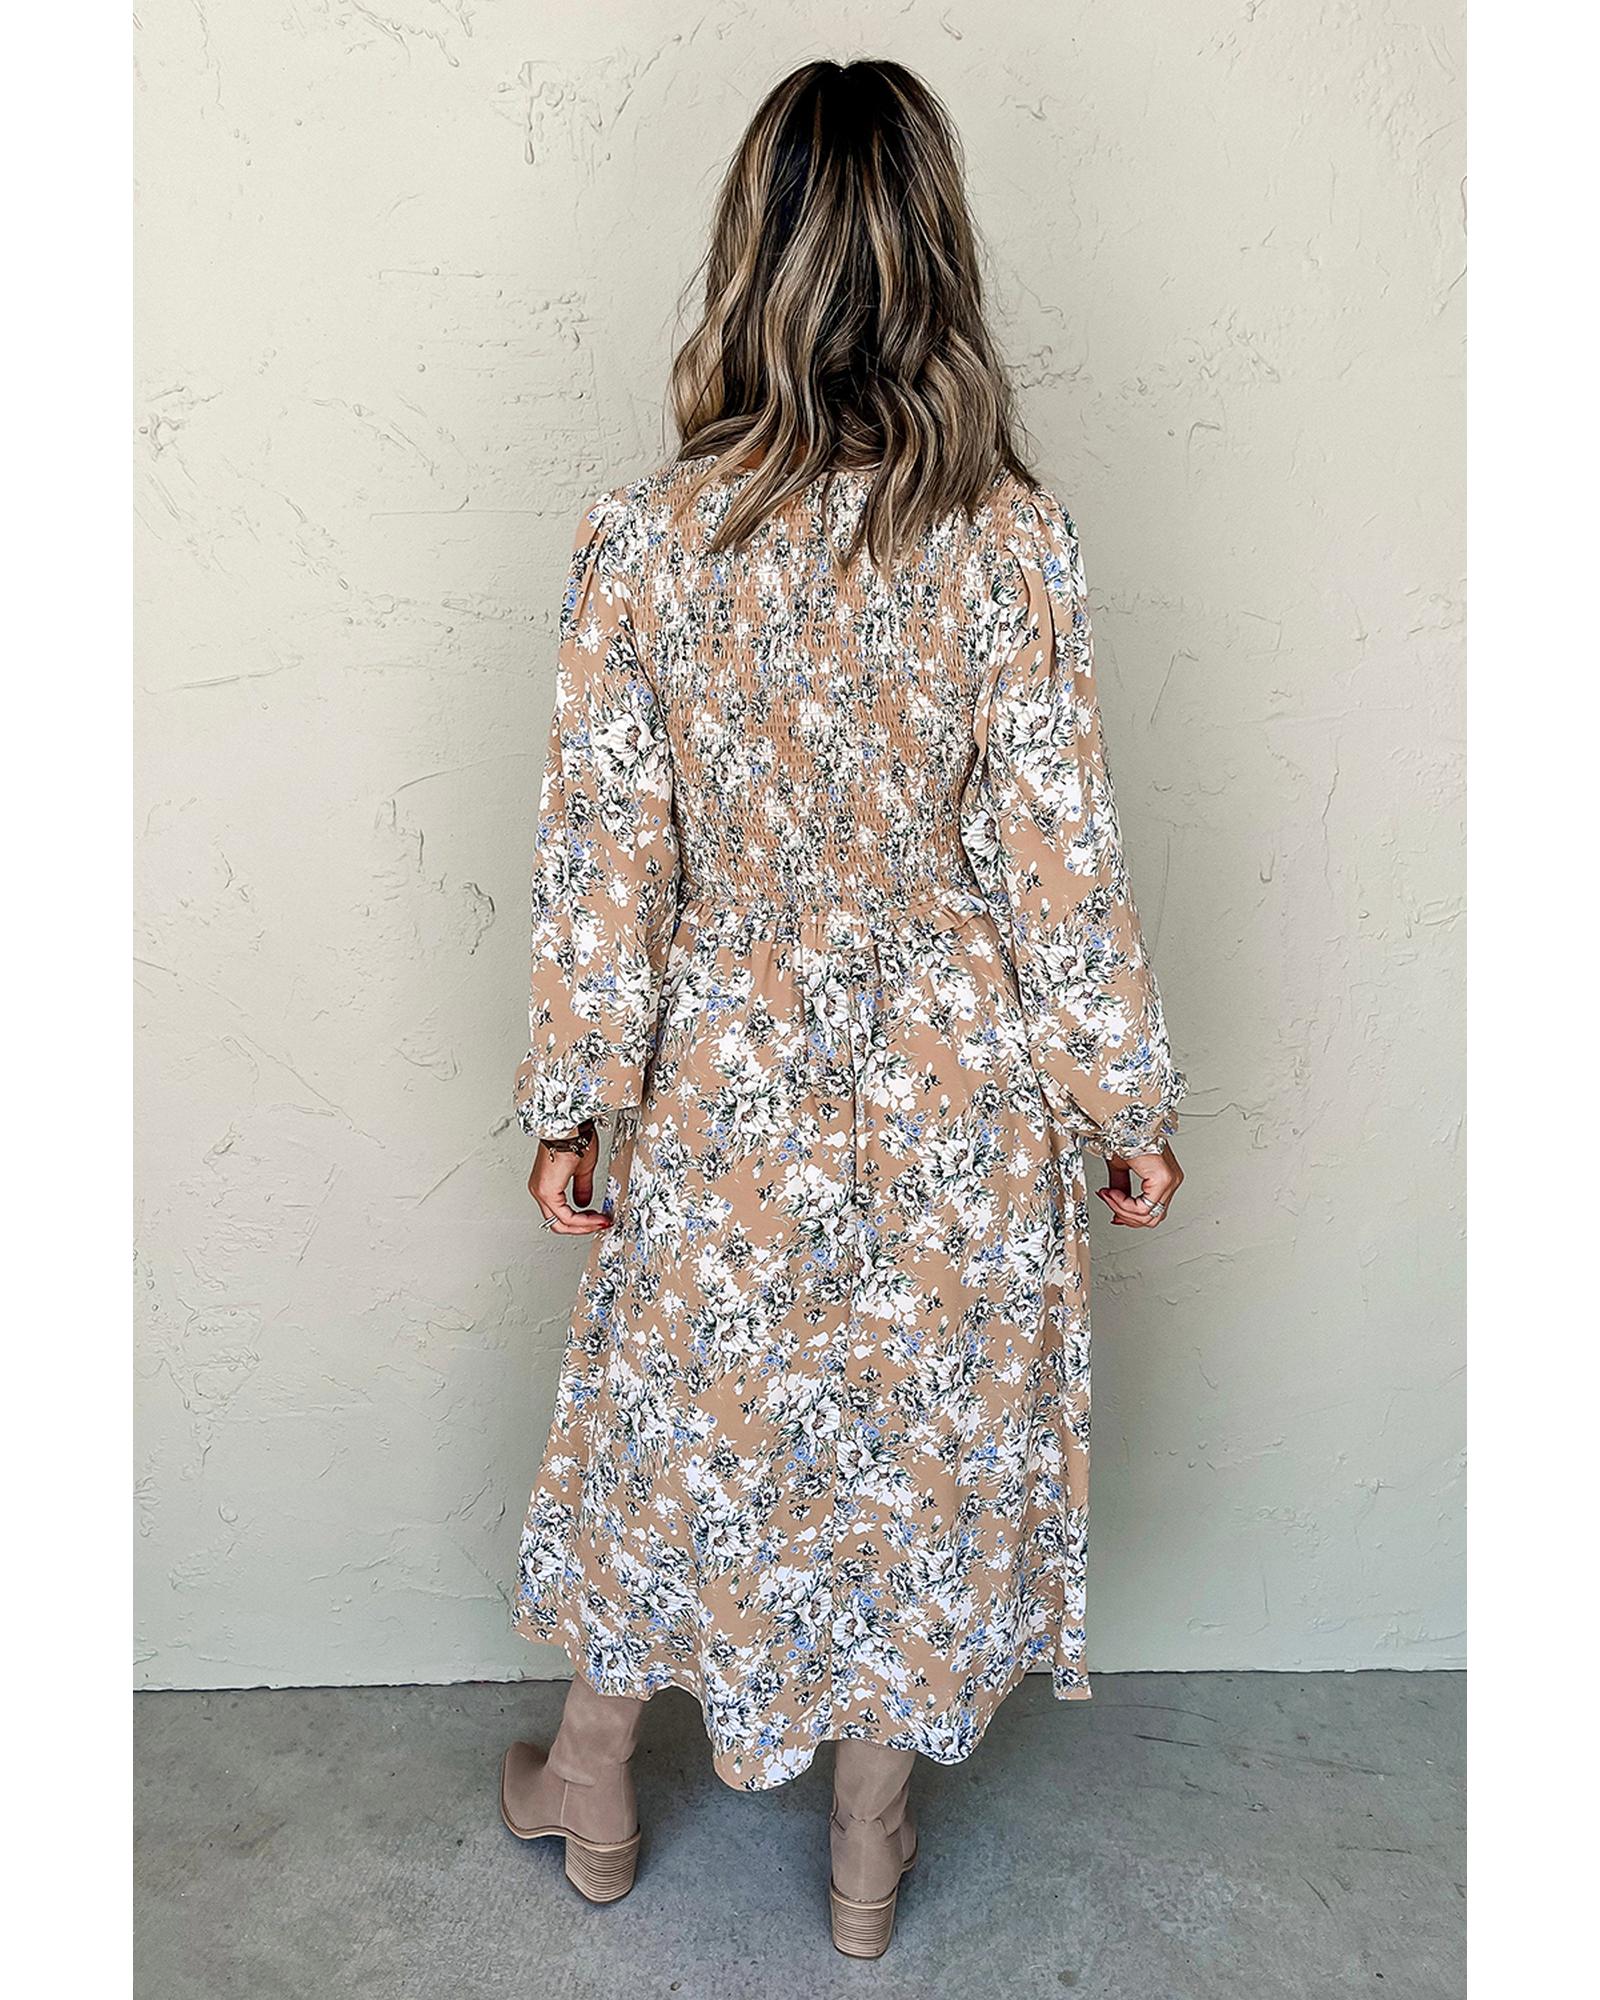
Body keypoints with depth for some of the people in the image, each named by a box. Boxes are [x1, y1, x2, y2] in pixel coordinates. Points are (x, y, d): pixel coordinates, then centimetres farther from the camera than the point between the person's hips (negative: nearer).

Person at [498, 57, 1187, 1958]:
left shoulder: (639, 537, -12)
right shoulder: (1013, 540, -14)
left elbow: (603, 858, -9)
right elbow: (1059, 859, -10)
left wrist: (568, 1101, 3)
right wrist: (1126, 1103, 2)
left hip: (717, 1085, 1)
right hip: (954, 1089, 0)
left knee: (668, 1420, 22)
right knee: (921, 1441, 18)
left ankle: (591, 1797, 44)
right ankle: (869, 1858, 39)